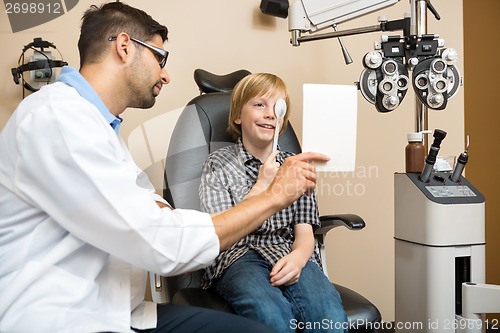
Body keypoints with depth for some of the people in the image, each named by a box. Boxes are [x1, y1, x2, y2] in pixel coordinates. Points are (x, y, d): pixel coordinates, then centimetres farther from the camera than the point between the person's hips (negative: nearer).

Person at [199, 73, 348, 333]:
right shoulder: (218, 164, 7)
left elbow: (304, 232, 8)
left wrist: (297, 257, -15)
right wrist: (261, 186, -6)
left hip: (286, 254, 3)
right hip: (236, 256, -2)